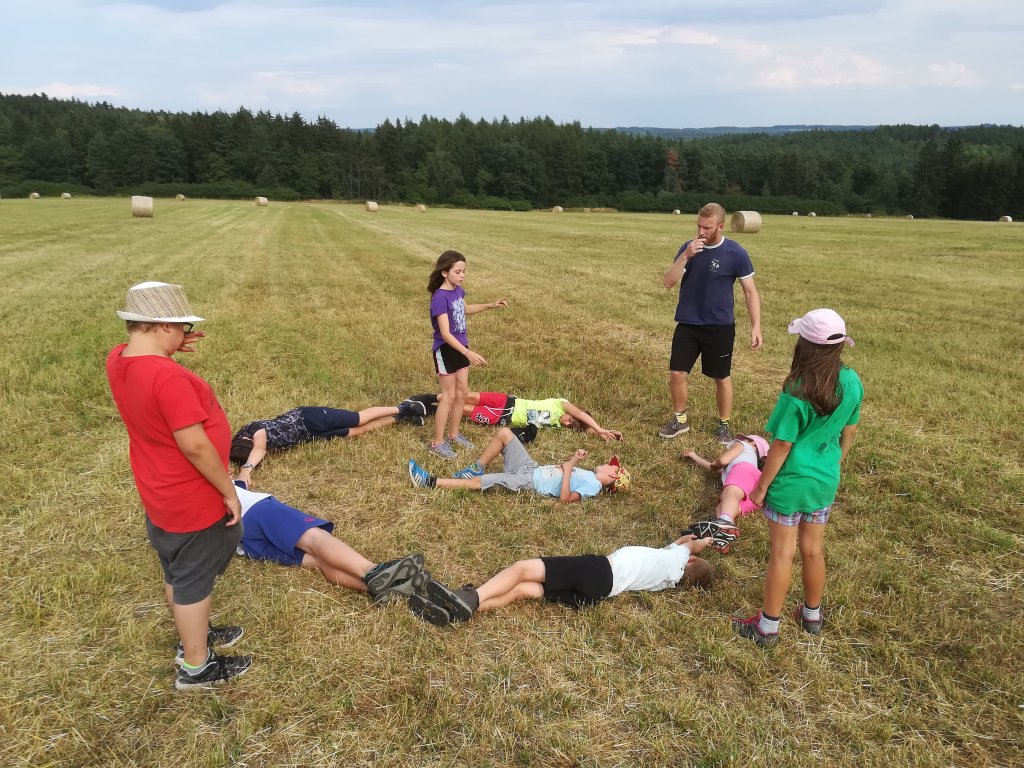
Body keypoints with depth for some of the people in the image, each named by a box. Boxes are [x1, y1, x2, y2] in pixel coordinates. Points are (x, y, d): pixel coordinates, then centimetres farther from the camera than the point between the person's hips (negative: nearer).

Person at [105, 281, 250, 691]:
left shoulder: (117, 360, -6)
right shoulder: (167, 377, -33)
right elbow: (195, 445, -30)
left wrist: (173, 349, 0)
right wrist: (228, 490, -17)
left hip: (160, 494, 9)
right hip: (192, 500, -9)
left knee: (177, 572, 25)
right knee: (194, 580, 9)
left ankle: (193, 634, 47)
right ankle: (196, 667, 27)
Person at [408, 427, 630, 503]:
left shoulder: (593, 486, -13)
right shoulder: (589, 474, 14)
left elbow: (565, 499, -27)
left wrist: (568, 468, -24)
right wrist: (574, 460, 4)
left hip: (528, 482, -9)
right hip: (531, 468, 9)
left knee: (475, 483, -15)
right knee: (504, 432, 0)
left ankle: (430, 481, -9)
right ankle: (476, 468, 8)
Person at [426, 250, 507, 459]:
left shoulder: (457, 290, 1)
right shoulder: (440, 297, -25)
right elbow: (445, 334, -30)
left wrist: (490, 305, 19)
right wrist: (469, 353, -38)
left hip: (460, 347, 8)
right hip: (446, 350, -8)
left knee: (462, 392, 14)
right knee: (449, 396, -1)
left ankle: (453, 435, 30)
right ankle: (437, 443, 11)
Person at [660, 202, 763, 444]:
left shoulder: (735, 253, -10)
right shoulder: (688, 247, -1)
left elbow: (750, 292, -4)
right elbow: (668, 282, -8)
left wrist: (756, 327, -10)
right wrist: (686, 256, -22)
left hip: (719, 327, -3)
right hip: (687, 324, 3)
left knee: (722, 377, 8)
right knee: (677, 373, 2)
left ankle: (724, 425, 25)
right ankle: (680, 419, 23)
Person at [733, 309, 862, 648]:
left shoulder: (797, 392, -24)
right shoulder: (852, 383, -7)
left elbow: (781, 445, -18)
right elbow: (849, 432, 6)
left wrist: (762, 486, -7)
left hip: (791, 482, -5)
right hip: (825, 481, 6)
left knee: (782, 553, 6)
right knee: (813, 549, 21)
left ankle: (767, 627, 19)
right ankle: (812, 615, 38)